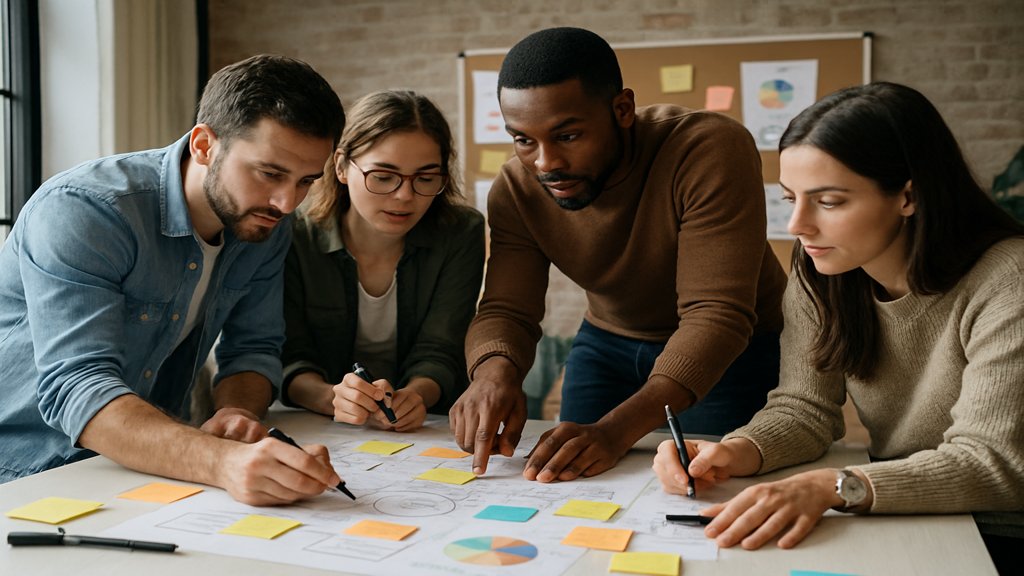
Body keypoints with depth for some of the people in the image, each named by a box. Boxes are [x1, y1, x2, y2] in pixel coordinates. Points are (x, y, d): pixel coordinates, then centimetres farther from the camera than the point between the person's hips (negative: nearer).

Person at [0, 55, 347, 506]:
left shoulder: (266, 223, -4)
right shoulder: (82, 211, -23)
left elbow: (254, 347, 3)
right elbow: (74, 388, -31)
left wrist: (236, 410, -20)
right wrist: (221, 461, -47)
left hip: (147, 466, 4)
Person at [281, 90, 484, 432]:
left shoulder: (461, 234, -5)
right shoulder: (295, 240, -8)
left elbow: (437, 352, -9)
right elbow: (291, 359, -9)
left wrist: (414, 394, -30)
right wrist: (331, 398, -30)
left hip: (428, 428, -1)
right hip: (315, 435, 1)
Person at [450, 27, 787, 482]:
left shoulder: (712, 150, -33)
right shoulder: (516, 189, -17)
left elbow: (716, 314, -37)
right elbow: (506, 310, -18)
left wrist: (616, 429, -49)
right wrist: (495, 368, -43)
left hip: (735, 347, -3)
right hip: (608, 340, 4)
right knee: (572, 474, 8)